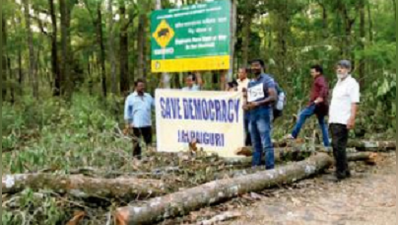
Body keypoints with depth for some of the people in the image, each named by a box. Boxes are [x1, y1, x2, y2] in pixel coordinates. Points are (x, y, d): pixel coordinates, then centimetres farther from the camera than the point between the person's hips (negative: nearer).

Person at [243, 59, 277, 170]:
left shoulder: (267, 80, -2)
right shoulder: (250, 83, 21)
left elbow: (273, 97, -13)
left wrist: (258, 103, -21)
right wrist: (245, 105, 3)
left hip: (263, 113, -7)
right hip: (252, 114, 7)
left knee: (266, 143, -11)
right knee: (255, 144, 10)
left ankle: (270, 168, -9)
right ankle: (255, 166, 15)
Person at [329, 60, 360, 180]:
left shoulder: (351, 83, -7)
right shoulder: (339, 82, 20)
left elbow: (354, 103, -15)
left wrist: (352, 119, -23)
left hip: (343, 121, -9)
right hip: (334, 120, 9)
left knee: (338, 147, -9)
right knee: (337, 147, 12)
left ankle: (340, 173, -2)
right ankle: (345, 171, 22)